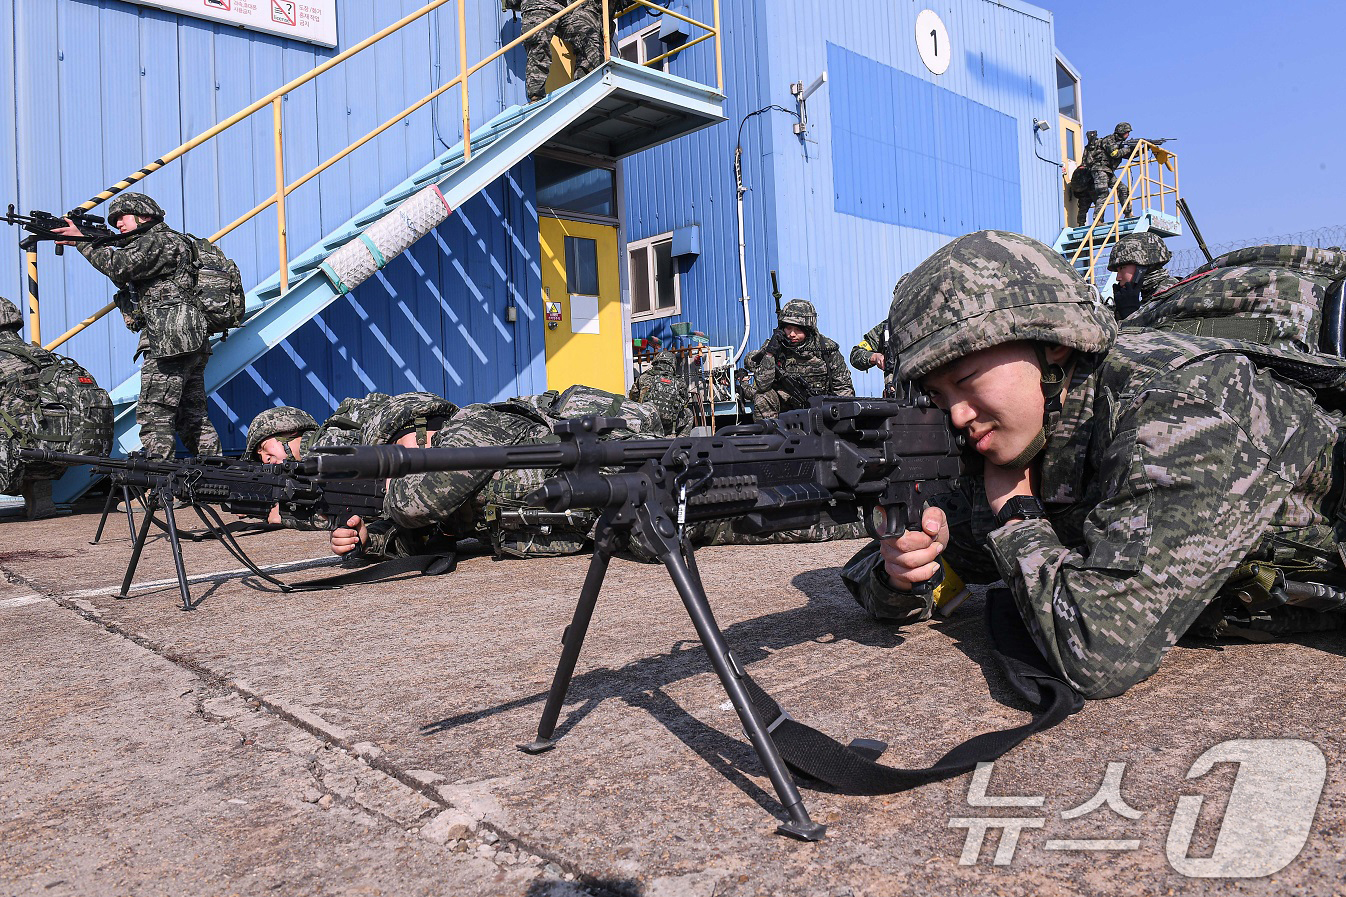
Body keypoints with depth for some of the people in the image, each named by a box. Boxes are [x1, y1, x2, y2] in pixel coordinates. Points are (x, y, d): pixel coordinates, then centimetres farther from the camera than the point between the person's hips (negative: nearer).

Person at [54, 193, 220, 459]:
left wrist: (82, 240, -3)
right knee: (193, 416, 10)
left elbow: (120, 266, -15)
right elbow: (124, 277, 24)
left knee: (154, 415, -10)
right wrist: (92, 242, 12)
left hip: (171, 342, -10)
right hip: (194, 343, 10)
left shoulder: (161, 241, -3)